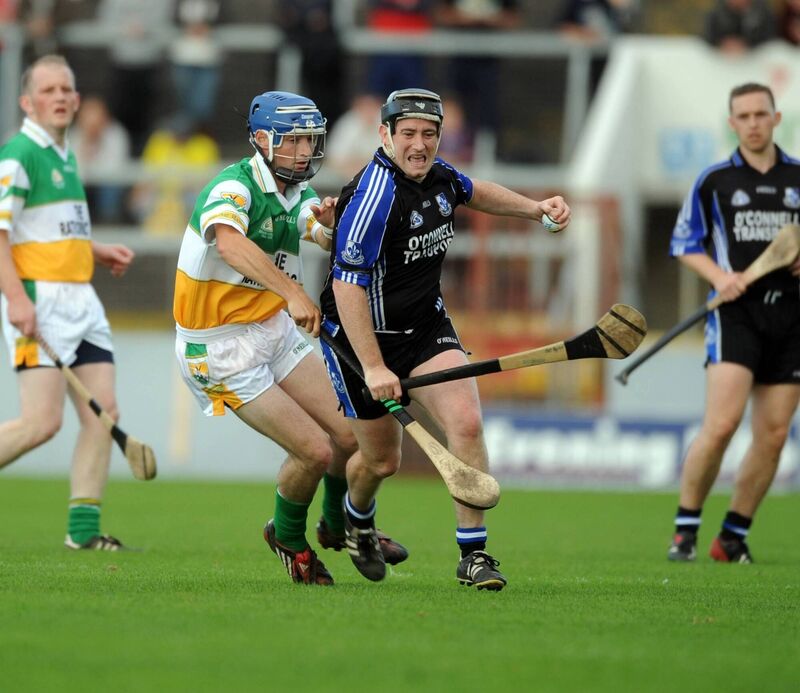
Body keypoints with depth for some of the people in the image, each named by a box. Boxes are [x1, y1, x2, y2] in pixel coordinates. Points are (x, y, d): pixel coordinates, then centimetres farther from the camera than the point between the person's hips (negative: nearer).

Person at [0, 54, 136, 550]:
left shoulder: (65, 156, 19)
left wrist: (100, 252, 18)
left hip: (81, 301, 9)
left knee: (103, 411, 0)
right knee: (43, 421, -16)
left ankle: (84, 527, 2)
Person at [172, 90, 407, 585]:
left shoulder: (297, 193, 5)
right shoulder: (233, 188, -22)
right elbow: (229, 244, -44)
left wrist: (332, 224, -33)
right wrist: (294, 293, -54)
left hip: (277, 330, 8)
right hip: (221, 348, -8)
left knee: (351, 435, 1)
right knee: (315, 450, -12)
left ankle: (341, 526, 30)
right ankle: (288, 539, 16)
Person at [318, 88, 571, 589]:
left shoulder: (437, 174, -3)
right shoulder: (375, 196, -27)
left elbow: (472, 191, 24)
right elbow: (347, 288, -29)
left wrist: (535, 208, 14)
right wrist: (373, 368, -32)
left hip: (427, 324, 6)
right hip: (365, 335, -6)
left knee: (466, 422, -17)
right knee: (382, 460, 8)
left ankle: (474, 554, -9)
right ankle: (357, 519, 45)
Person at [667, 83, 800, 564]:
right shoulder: (714, 180, 4)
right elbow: (685, 242, 8)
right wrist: (719, 276, -9)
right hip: (736, 311, -3)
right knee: (722, 423, -18)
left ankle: (733, 537, 13)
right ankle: (685, 531, -6)